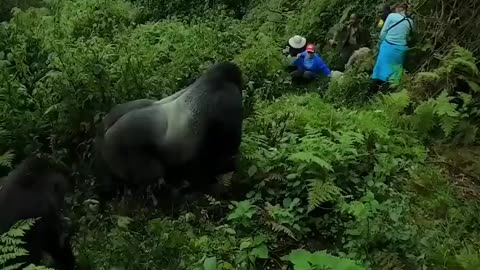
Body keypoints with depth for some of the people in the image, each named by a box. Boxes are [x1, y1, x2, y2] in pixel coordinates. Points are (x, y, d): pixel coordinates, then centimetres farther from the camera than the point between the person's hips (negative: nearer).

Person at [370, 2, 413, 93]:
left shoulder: (392, 16, -2)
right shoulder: (410, 22, 9)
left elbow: (383, 33, 0)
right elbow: (407, 37, 12)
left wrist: (382, 43, 14)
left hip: (388, 47, -3)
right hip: (400, 50, 3)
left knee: (382, 69, 2)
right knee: (394, 73, 8)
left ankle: (373, 93, 3)